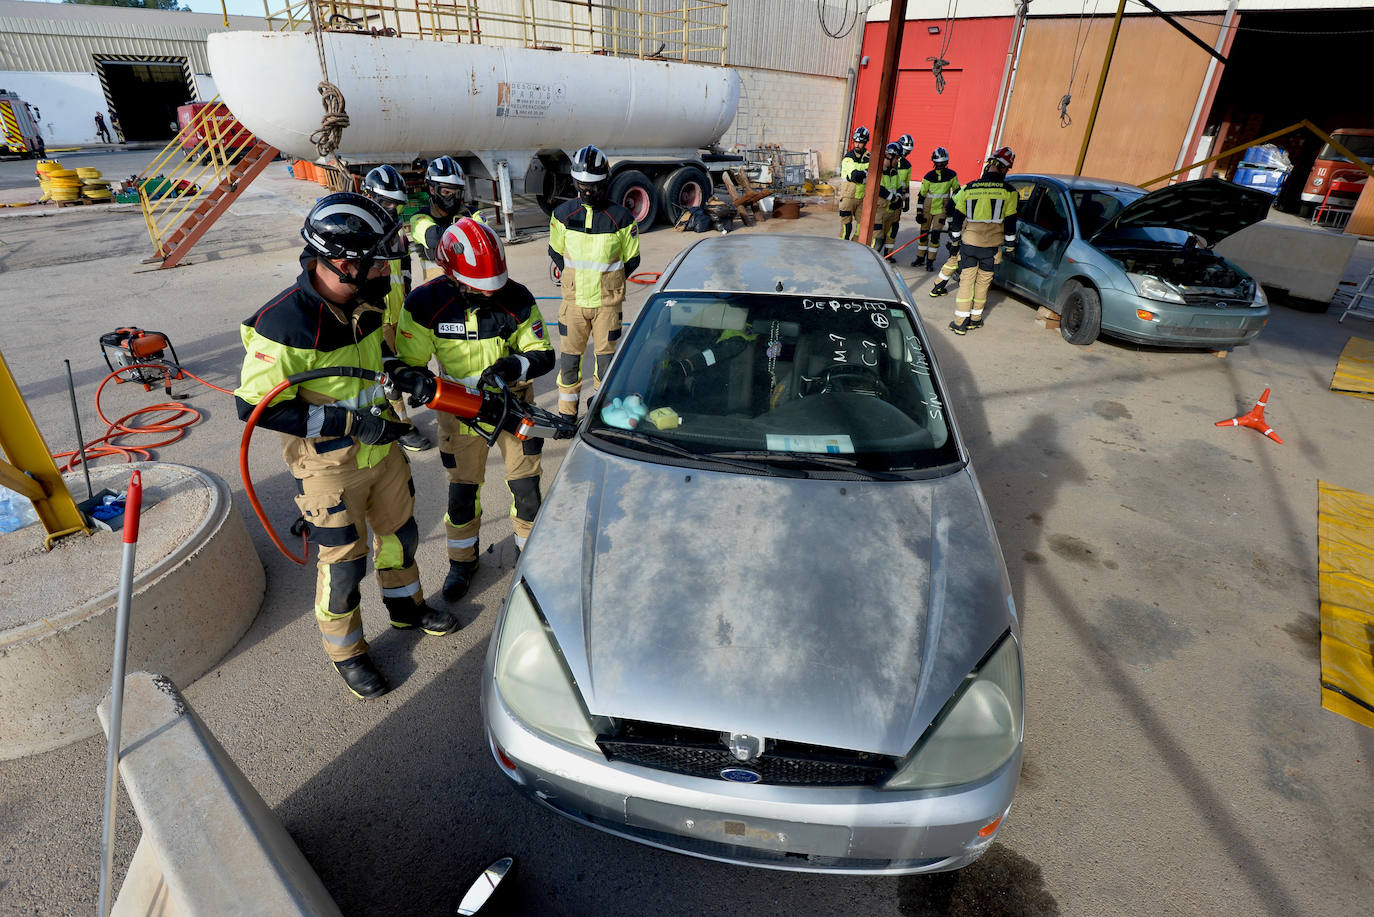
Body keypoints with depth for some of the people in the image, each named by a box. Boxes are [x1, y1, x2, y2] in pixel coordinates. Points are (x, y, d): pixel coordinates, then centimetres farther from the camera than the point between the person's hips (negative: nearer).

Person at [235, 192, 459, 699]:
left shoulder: (365, 300, -3)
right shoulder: (284, 324, -26)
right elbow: (254, 405, -23)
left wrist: (402, 374, -6)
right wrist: (349, 422, -27)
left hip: (382, 445, 7)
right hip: (329, 464, -7)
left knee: (399, 531, 22)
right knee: (343, 561, 7)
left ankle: (405, 605, 48)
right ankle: (345, 650, 31)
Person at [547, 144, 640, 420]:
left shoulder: (621, 218, -7)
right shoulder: (562, 214, -1)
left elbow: (631, 260, 4)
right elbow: (556, 253, 12)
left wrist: (607, 282, 4)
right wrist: (577, 280, 10)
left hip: (608, 302, -1)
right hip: (573, 300, 2)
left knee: (606, 356, 7)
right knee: (569, 358, 7)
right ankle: (567, 414, 21)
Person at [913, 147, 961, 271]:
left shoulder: (951, 175, -4)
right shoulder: (929, 176, -7)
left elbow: (957, 190, 10)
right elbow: (921, 195, -4)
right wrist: (919, 213, -6)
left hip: (941, 209, -1)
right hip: (927, 208, 1)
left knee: (935, 235, -7)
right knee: (924, 233, 6)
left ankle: (930, 261, 1)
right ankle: (920, 258, 21)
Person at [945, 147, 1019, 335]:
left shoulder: (968, 189, 1)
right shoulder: (1009, 192, -5)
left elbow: (957, 220, 5)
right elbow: (1010, 224, -2)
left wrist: (954, 242, 14)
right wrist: (1010, 247, 8)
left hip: (968, 244, 1)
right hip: (992, 247, -1)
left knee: (966, 281, 5)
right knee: (983, 282, 12)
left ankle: (960, 322, 1)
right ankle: (975, 319, 19)